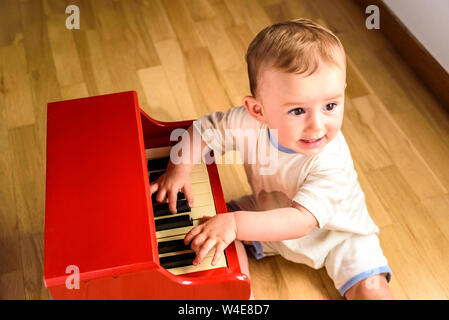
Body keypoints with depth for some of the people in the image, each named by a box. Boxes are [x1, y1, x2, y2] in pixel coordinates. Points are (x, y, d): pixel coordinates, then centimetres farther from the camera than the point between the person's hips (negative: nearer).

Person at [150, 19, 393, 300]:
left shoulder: (332, 163, -39)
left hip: (334, 232, -4)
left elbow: (300, 221, -45)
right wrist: (179, 169, -23)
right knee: (214, 226, -8)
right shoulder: (250, 123, -27)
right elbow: (204, 129, -9)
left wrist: (236, 223, -55)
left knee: (370, 289, -22)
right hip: (271, 212, 4)